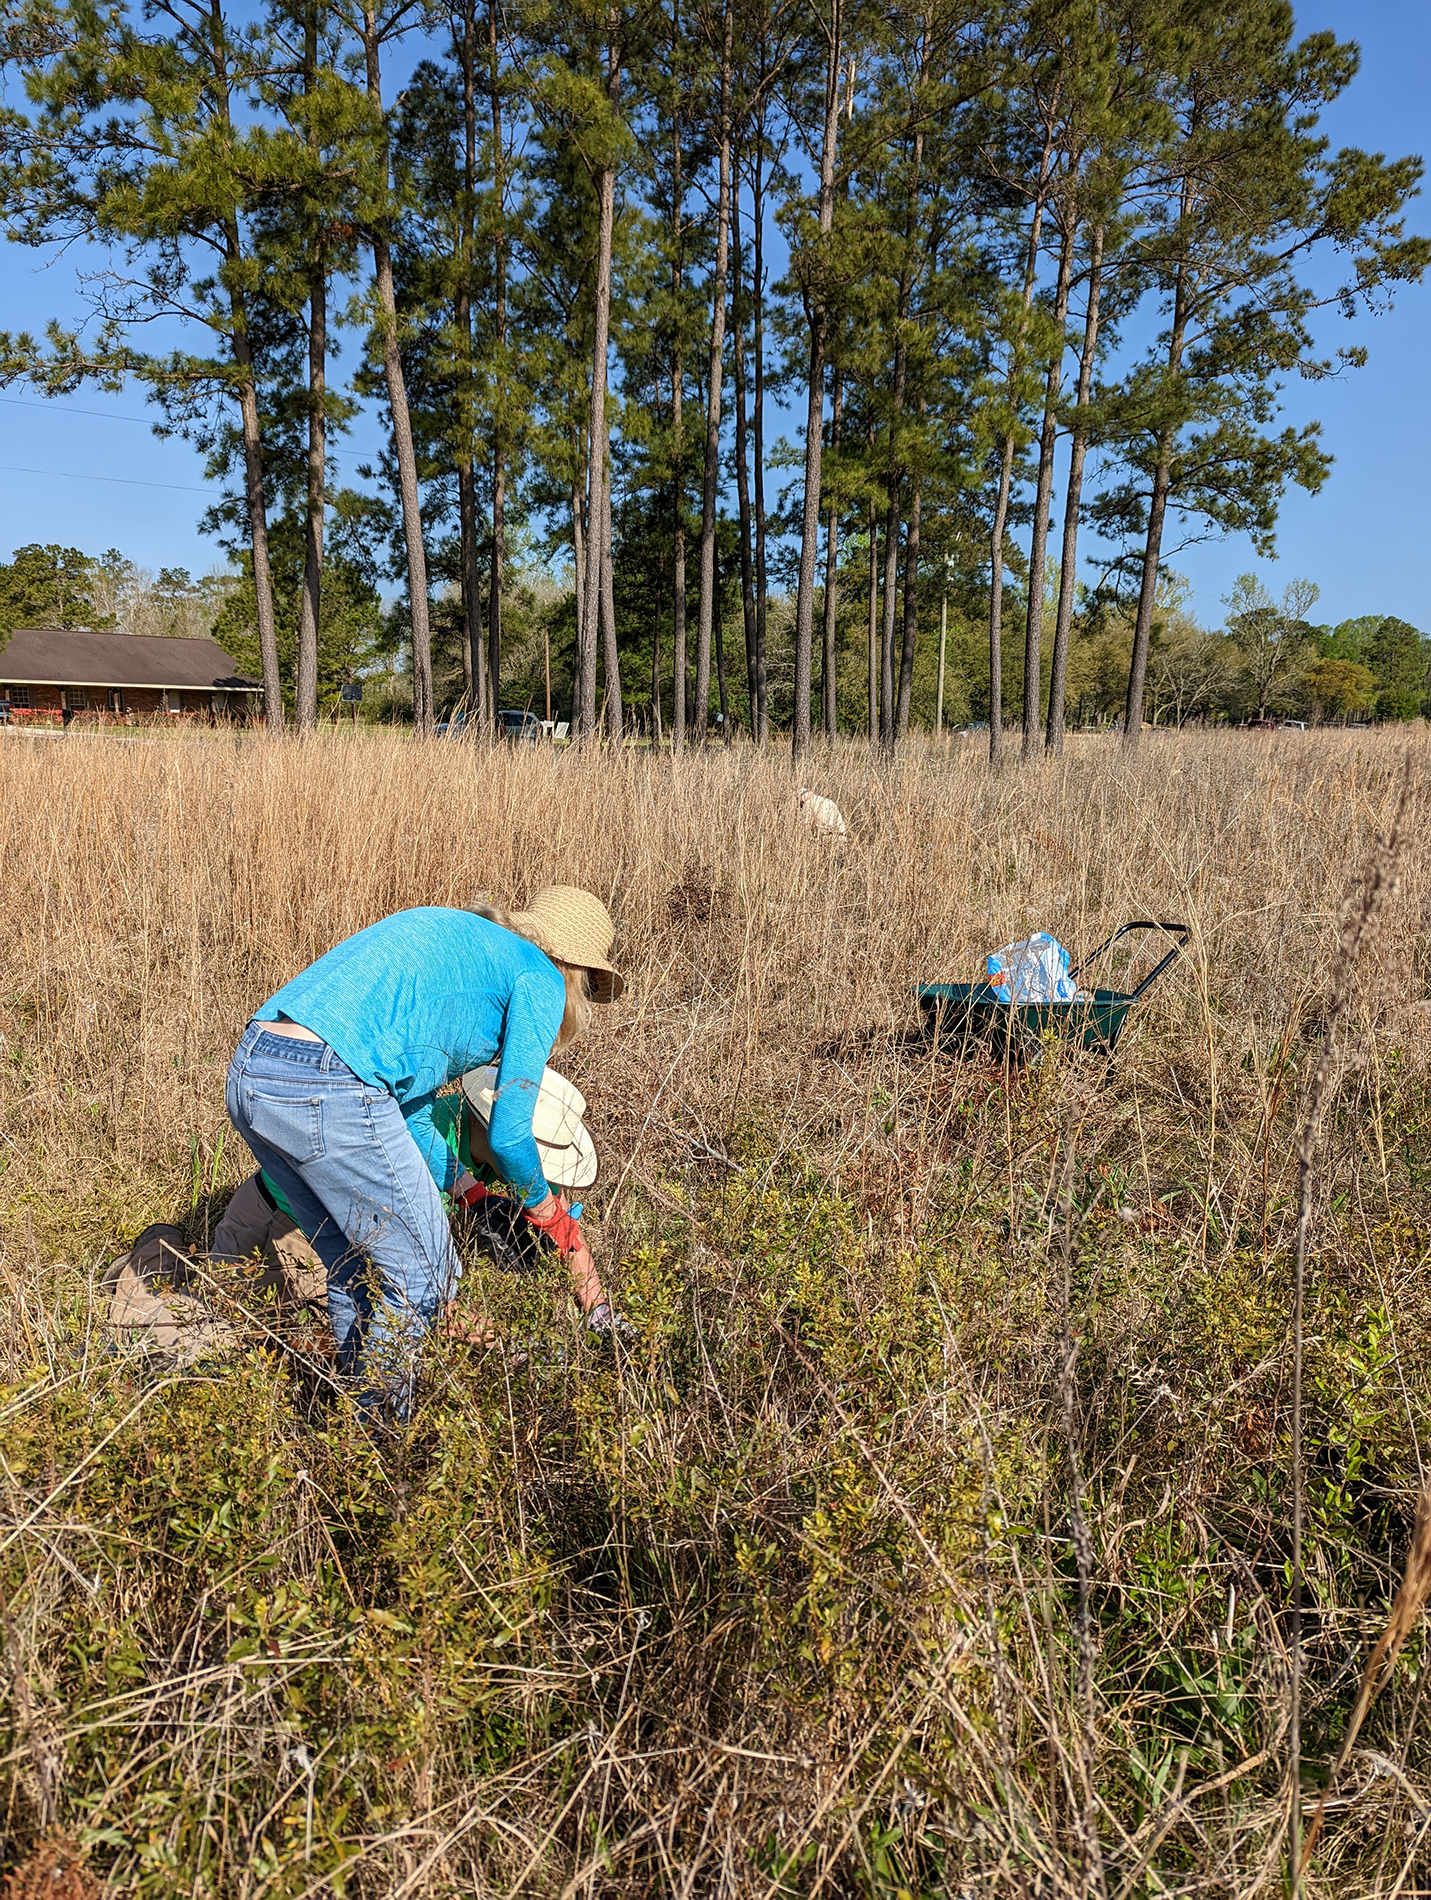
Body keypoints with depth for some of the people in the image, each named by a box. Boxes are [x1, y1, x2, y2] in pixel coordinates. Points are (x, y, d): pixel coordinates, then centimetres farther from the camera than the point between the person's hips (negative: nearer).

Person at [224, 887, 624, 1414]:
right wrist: (550, 1215, 21)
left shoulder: (452, 940, 30)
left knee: (354, 1269, 24)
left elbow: (409, 1113, 30)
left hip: (248, 1073, 9)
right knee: (420, 1271, 9)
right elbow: (508, 1135, 2)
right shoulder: (538, 979, 7)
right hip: (328, 1092, -9)